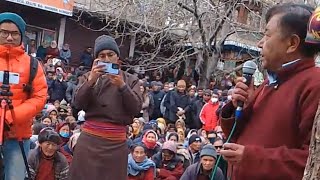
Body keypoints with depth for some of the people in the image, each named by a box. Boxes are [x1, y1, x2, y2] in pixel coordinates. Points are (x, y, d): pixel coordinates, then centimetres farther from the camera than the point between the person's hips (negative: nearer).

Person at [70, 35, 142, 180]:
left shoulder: (131, 80, 7)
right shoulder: (90, 76, 9)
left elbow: (136, 109, -4)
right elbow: (78, 104, -3)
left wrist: (122, 86, -15)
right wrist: (91, 80, -15)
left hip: (116, 143, 0)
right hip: (89, 140, 0)